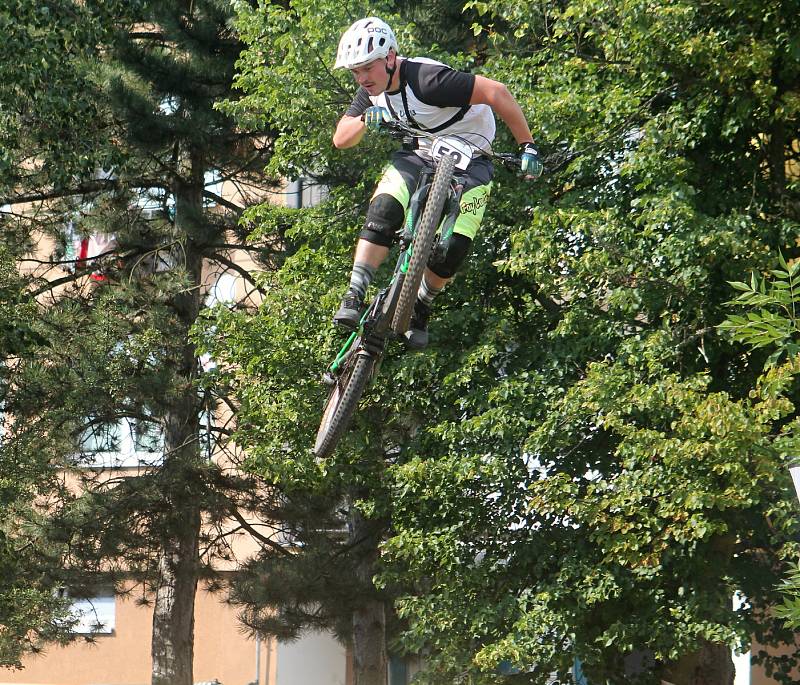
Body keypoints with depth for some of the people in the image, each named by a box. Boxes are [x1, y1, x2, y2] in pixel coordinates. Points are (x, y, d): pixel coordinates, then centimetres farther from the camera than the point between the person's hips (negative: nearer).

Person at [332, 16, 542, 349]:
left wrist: (526, 146, -28)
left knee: (454, 247, -17)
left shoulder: (427, 79, -34)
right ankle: (354, 297, -21)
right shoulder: (373, 89, -9)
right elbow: (341, 139, -5)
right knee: (383, 209, -23)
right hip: (421, 151, 5)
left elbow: (496, 92, -33)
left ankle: (420, 308, 9)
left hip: (469, 156, -5)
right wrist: (365, 121, -28)